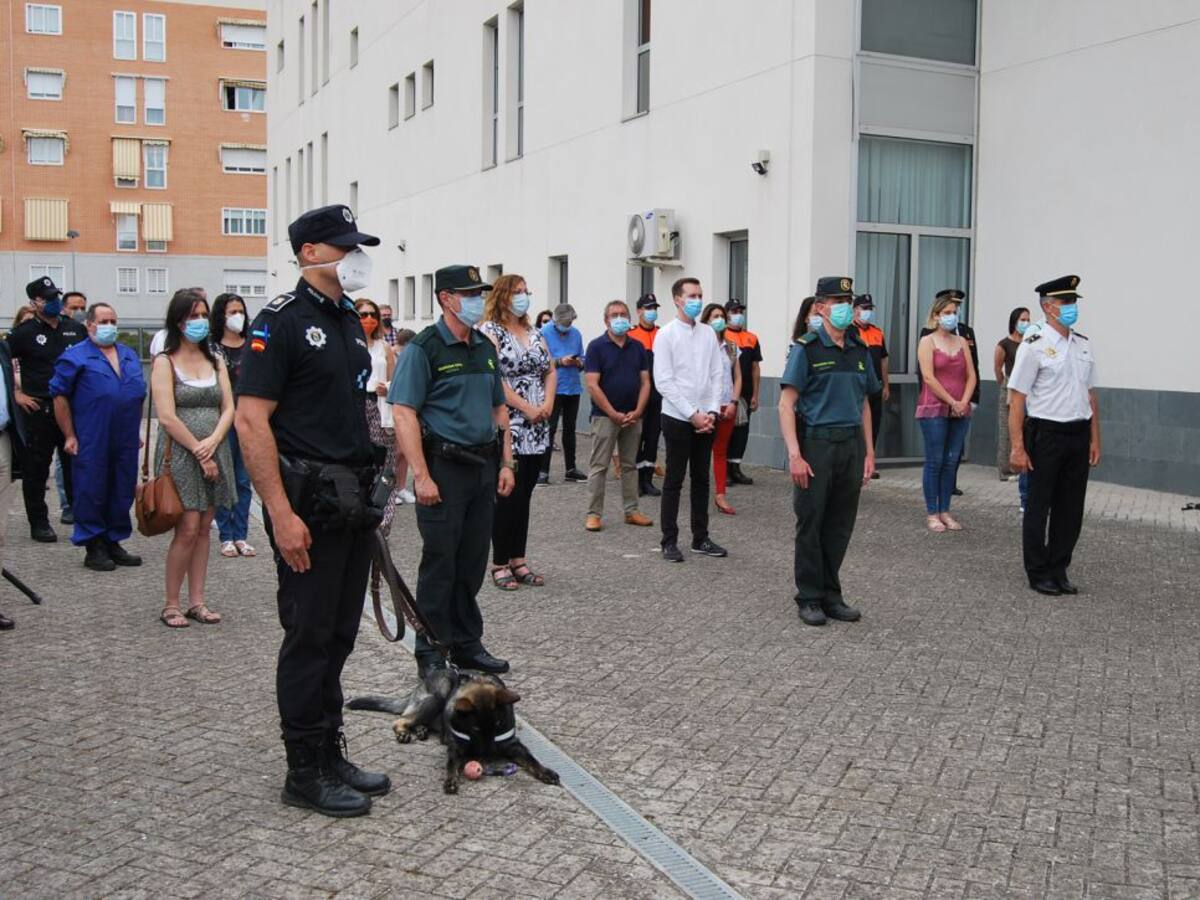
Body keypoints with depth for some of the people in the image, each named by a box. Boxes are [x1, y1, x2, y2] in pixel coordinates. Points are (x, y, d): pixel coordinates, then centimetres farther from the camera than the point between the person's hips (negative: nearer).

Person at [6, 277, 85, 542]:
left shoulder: (76, 329, 9)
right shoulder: (24, 333, -2)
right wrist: (16, 394, -7)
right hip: (39, 411, -3)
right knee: (36, 470, 4)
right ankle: (39, 523, 14)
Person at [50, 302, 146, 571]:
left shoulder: (130, 355, 16)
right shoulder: (75, 356, -2)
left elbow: (140, 395, 23)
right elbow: (60, 396, -3)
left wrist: (136, 432, 19)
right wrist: (69, 436, -7)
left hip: (126, 442, 6)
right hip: (91, 444, -5)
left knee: (122, 493, 9)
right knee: (92, 494, 0)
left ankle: (113, 543, 21)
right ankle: (94, 548, 9)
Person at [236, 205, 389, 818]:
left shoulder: (349, 321, 14)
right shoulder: (282, 321, -12)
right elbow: (251, 422, -18)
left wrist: (373, 484, 14)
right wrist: (281, 514, -23)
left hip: (351, 500, 8)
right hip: (308, 504, -8)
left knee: (339, 634, 14)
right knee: (309, 637, 1)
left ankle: (331, 755, 26)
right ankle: (305, 773, 13)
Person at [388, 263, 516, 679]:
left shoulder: (485, 348, 13)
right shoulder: (424, 348, -9)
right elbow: (404, 413, -15)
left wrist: (505, 463, 12)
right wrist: (422, 476, -21)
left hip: (483, 465, 7)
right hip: (444, 465, -7)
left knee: (473, 562, 13)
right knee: (440, 562, 0)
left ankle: (467, 644, 25)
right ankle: (431, 653, 12)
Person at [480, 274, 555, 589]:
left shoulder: (534, 334, 16)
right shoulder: (490, 332, -6)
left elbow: (550, 370, 14)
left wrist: (547, 404, -4)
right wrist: (526, 408, -16)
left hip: (536, 429, 6)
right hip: (507, 427, -6)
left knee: (524, 495, 9)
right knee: (508, 495, -4)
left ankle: (518, 560, 15)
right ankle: (500, 563, 5)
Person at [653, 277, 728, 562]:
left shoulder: (708, 333, 7)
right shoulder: (666, 335, -7)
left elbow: (717, 375, 7)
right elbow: (664, 382, -11)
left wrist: (711, 412, -5)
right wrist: (692, 415, -14)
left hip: (705, 418, 5)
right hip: (678, 418, -5)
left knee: (701, 480, 12)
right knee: (674, 481, 2)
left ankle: (701, 538, 21)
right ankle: (669, 541, 10)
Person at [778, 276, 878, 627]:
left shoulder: (859, 350, 12)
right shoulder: (806, 348, -5)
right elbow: (786, 404, -10)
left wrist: (869, 452, 13)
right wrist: (795, 455, -17)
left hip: (851, 445, 5)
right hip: (816, 443, -5)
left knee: (840, 525, 10)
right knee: (810, 523, 2)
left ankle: (831, 595, 22)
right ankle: (809, 598, 13)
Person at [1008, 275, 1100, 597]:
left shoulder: (1083, 345, 11)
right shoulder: (1035, 345, -10)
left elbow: (1090, 395, 16)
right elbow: (1017, 398, -12)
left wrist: (1095, 440, 11)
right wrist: (1018, 448, -16)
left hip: (1078, 436, 6)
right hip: (1046, 435, -6)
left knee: (1071, 508, 11)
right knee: (1038, 506, 4)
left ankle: (1059, 570, 24)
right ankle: (1039, 574, 17)